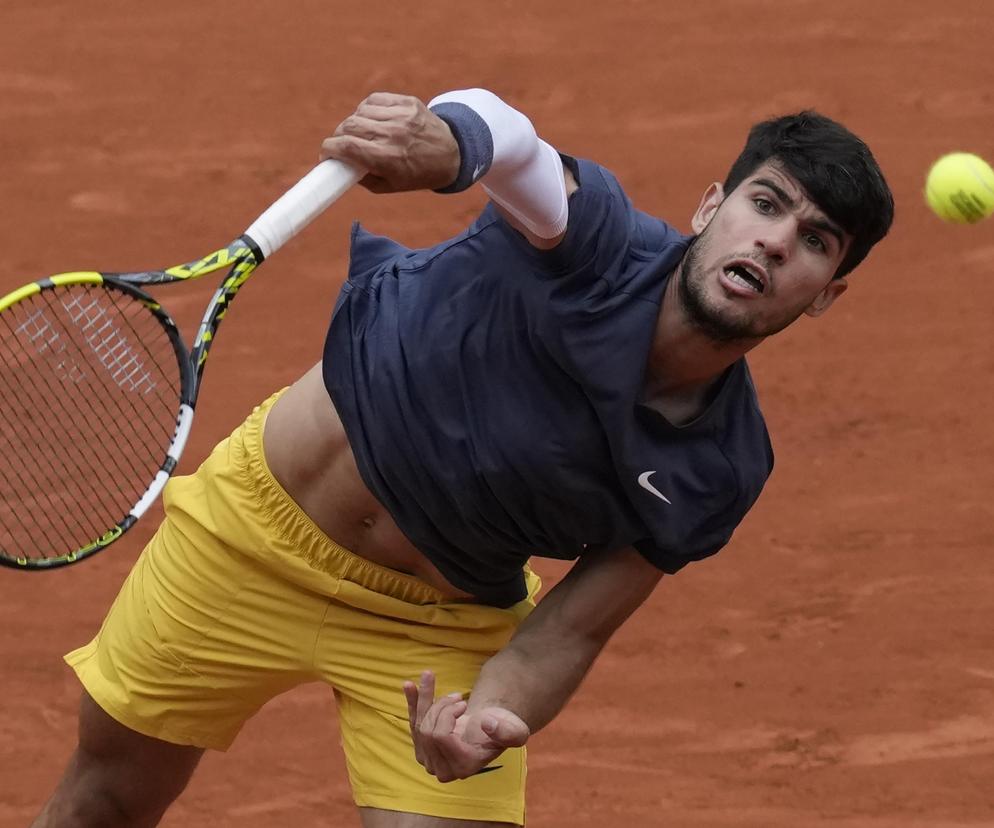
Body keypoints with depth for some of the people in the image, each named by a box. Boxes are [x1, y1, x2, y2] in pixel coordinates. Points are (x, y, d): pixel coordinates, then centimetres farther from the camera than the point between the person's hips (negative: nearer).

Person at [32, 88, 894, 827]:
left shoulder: (722, 471, -17)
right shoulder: (595, 245, -27)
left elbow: (572, 628, -12)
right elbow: (505, 135, -49)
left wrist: (493, 715, -34)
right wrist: (445, 141, -74)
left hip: (439, 628, 1)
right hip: (257, 523, -1)